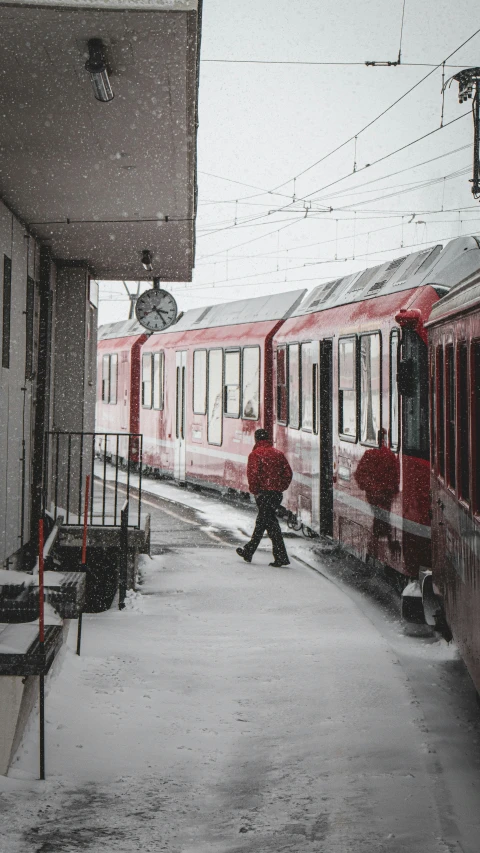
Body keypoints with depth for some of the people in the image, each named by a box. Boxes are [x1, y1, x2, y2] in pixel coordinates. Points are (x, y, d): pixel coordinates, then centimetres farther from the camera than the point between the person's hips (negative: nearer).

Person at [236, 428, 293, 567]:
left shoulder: (255, 454, -6)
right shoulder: (279, 454, 11)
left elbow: (253, 474, -17)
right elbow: (288, 473, 8)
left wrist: (254, 491, -8)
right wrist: (280, 488, 12)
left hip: (264, 493, -6)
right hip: (277, 493, 7)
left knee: (271, 523, -6)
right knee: (261, 522, 17)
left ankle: (281, 557, -12)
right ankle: (248, 552, 30)